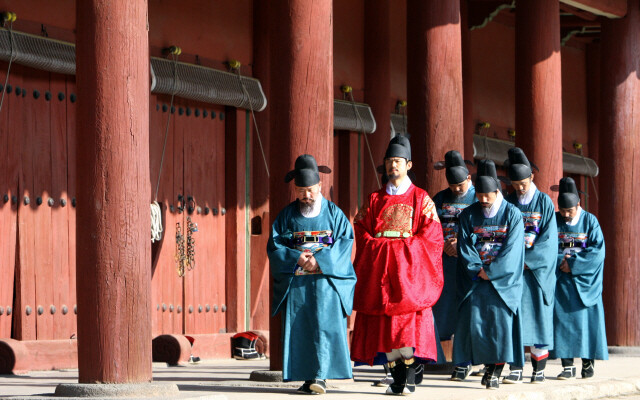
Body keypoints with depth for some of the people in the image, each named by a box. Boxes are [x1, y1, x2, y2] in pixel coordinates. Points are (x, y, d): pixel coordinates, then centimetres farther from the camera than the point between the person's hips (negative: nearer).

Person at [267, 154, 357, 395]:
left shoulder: (333, 212, 6)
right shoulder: (287, 215, 10)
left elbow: (345, 241, -2)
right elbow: (274, 245, 5)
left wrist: (320, 260, -14)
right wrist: (296, 258, -12)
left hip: (326, 279, -2)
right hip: (295, 281, 2)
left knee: (325, 325, -13)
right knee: (298, 328, -4)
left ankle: (321, 375, -14)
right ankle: (308, 378, 0)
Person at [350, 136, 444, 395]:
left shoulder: (421, 199, 6)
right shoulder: (375, 200, 15)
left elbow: (431, 236, 1)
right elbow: (362, 231, 11)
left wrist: (406, 248, -10)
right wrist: (379, 247, -5)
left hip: (409, 268, -3)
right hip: (380, 271, 3)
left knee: (410, 323, -12)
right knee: (384, 325, -2)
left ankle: (409, 379, -12)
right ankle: (396, 379, 1)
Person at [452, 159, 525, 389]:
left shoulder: (512, 214, 1)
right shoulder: (468, 215, 8)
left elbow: (512, 249, -7)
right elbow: (464, 247, 1)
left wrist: (490, 271, -14)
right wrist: (477, 269, -13)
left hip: (503, 280, -2)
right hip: (474, 279, 2)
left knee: (500, 320, -9)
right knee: (471, 319, -5)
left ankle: (494, 371, -7)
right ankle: (464, 362, 5)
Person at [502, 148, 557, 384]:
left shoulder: (545, 203, 1)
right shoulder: (507, 204, 8)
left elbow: (549, 239, -5)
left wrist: (528, 260, -14)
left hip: (537, 269, -2)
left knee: (538, 315, -1)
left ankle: (539, 368, 4)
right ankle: (515, 370, -4)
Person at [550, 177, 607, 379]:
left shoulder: (590, 221, 0)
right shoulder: (554, 220, 4)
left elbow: (598, 250, -8)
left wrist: (574, 263, -16)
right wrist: (561, 260, -17)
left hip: (585, 280, -1)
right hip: (562, 280, 1)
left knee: (586, 318, -2)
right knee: (563, 319, -6)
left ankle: (588, 361, 10)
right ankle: (567, 366, -5)